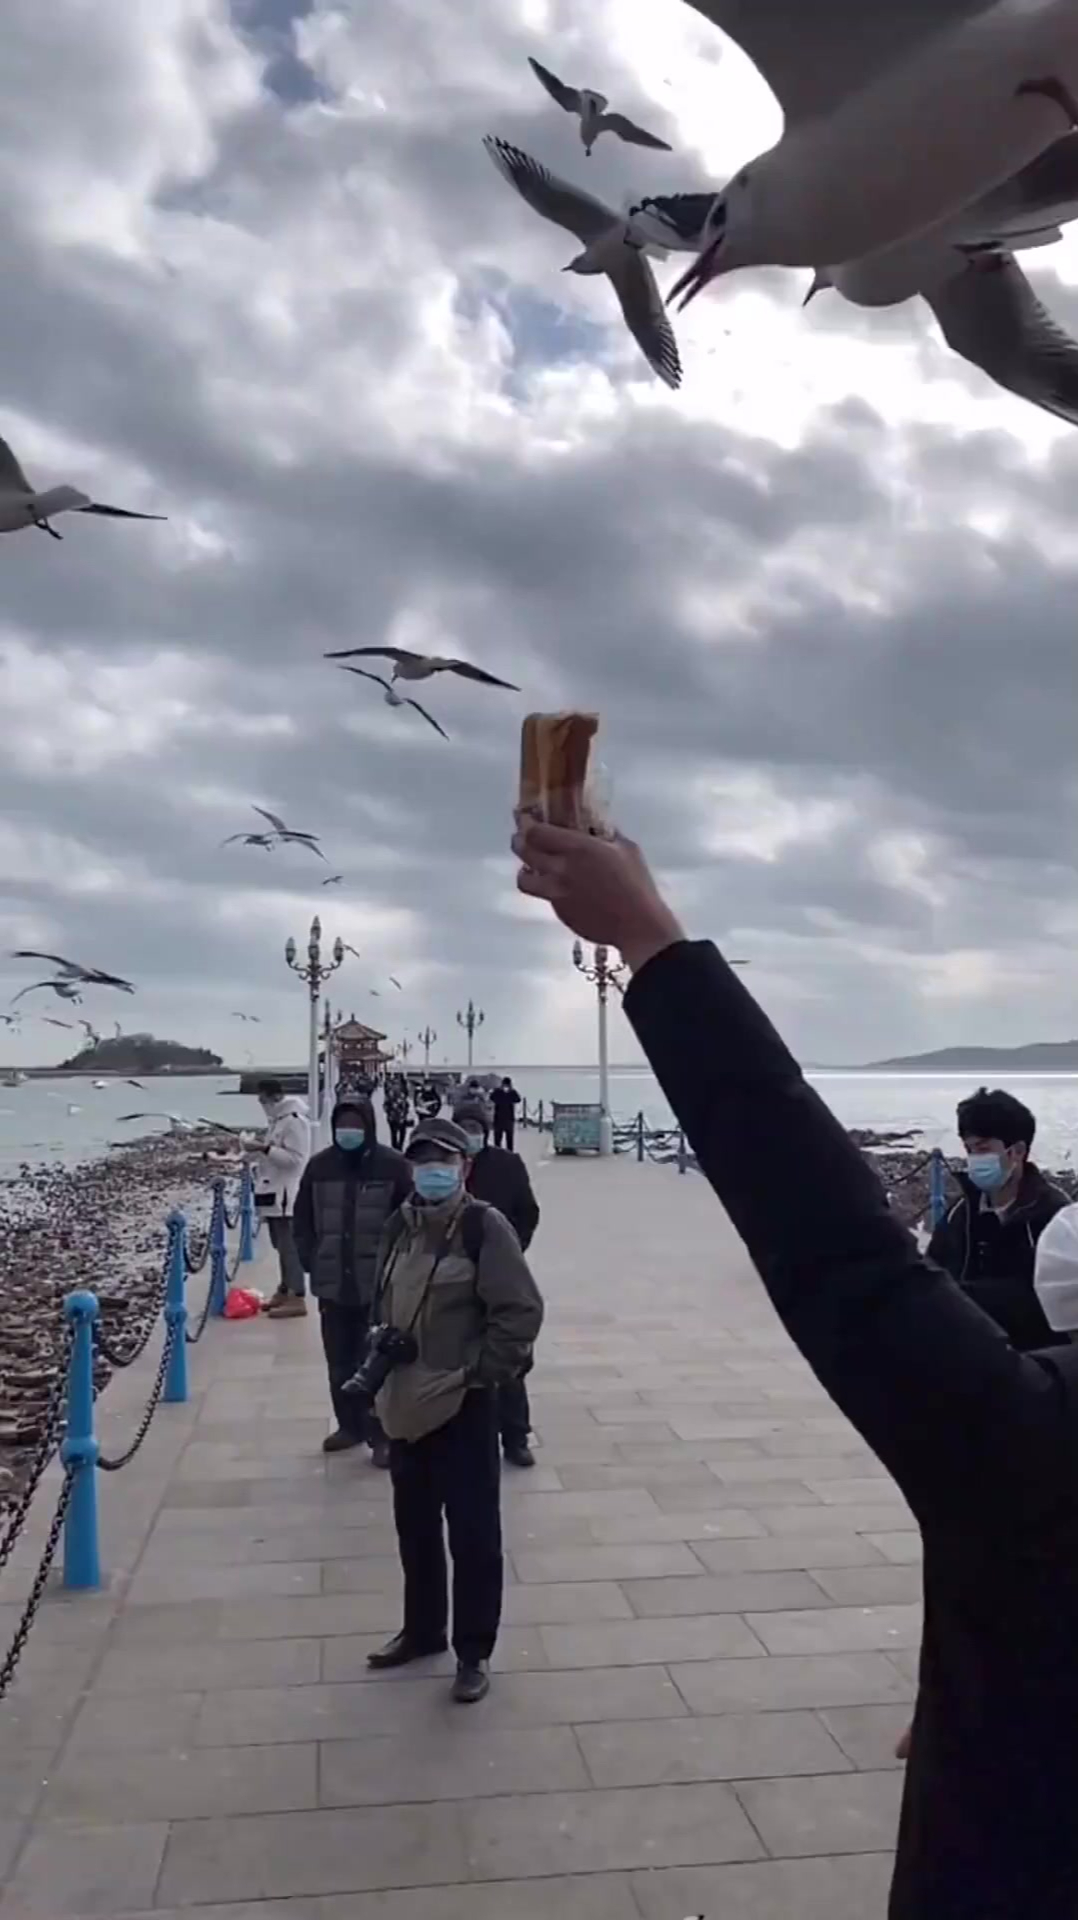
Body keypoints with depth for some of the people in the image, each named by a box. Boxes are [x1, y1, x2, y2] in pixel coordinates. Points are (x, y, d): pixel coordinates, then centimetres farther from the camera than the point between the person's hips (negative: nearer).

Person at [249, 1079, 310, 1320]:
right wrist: (258, 1154, 10)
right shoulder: (276, 1120, 15)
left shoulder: (294, 1121, -16)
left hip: (286, 1195, -10)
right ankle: (284, 1291, 26)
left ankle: (297, 1298, -7)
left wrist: (265, 1149, -24)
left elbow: (294, 1158, -22)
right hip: (274, 1192, 10)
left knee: (290, 1246, -9)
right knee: (281, 1246, 17)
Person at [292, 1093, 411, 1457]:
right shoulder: (320, 1166, 3)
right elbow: (303, 1220, 12)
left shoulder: (393, 1165, -7)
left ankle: (381, 1434, 10)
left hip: (379, 1283, -4)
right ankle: (349, 1425, 30)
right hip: (332, 1283, 4)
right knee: (340, 1362, 15)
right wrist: (311, 1260, 4)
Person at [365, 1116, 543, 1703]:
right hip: (405, 1404, 7)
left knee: (472, 1532, 5)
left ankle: (475, 1651, 20)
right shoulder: (401, 1225, 5)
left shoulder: (484, 1226, -15)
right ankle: (422, 1630, 38)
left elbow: (522, 1312, -16)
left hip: (464, 1406, -7)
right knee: (414, 1527, 20)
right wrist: (380, 1359, 7)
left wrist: (479, 1372, -16)